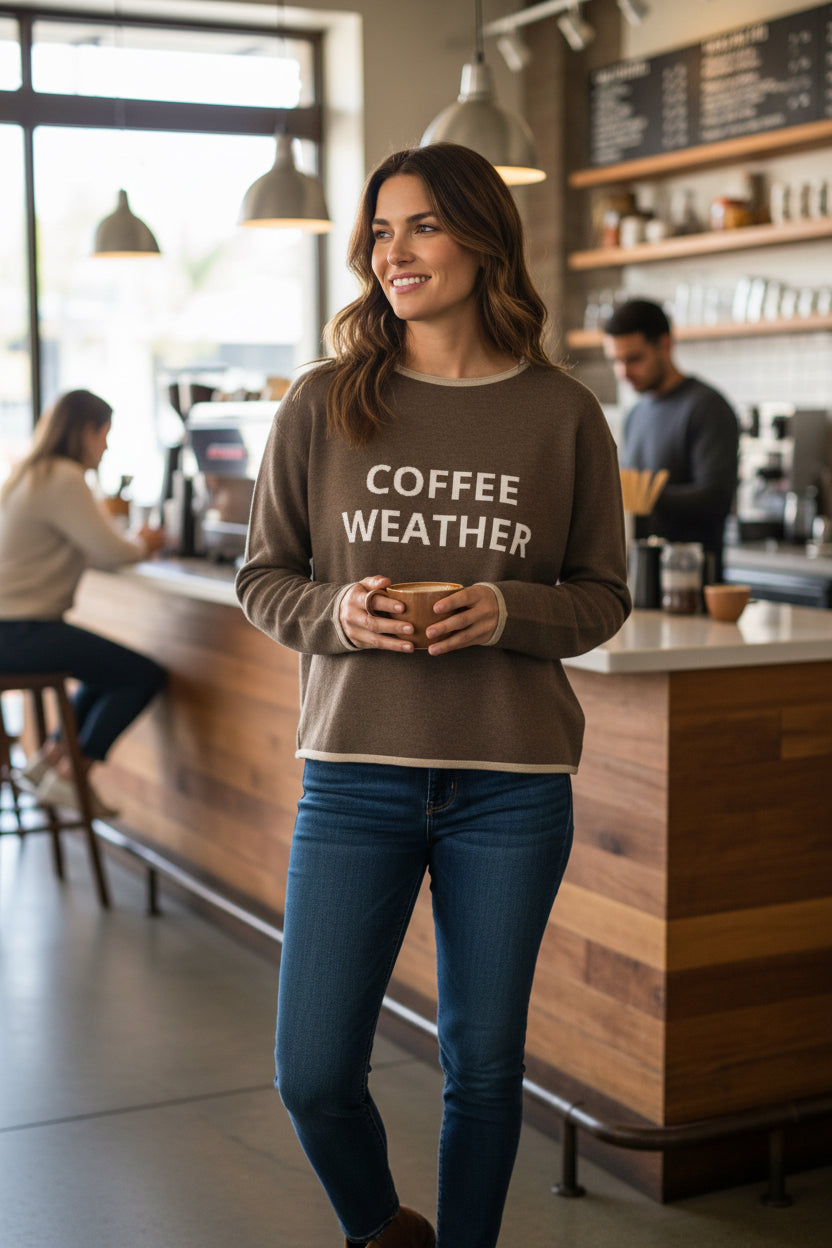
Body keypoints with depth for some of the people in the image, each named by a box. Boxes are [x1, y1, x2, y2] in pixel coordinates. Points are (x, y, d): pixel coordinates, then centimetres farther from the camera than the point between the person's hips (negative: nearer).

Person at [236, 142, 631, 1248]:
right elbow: (262, 578, 7)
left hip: (512, 785, 0)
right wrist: (337, 610, -14)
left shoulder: (563, 414, 1)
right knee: (312, 1073, 2)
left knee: (484, 1065, 11)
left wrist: (507, 610, -13)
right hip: (355, 774, 1)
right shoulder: (324, 403, 1)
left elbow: (604, 597, 7)